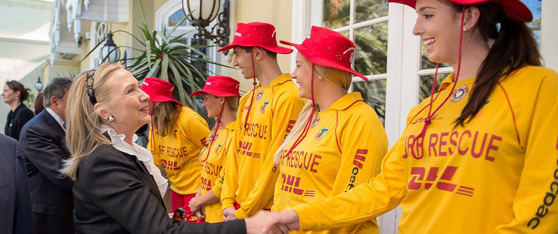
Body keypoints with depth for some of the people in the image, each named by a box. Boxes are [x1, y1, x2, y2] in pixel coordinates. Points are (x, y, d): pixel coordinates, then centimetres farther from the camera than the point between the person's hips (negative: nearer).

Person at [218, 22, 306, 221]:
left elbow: (277, 161, -17)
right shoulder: (247, 100, 10)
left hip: (266, 210, -7)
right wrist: (228, 202, 0)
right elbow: (236, 152, 10)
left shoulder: (288, 98, -14)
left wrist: (245, 211, -14)